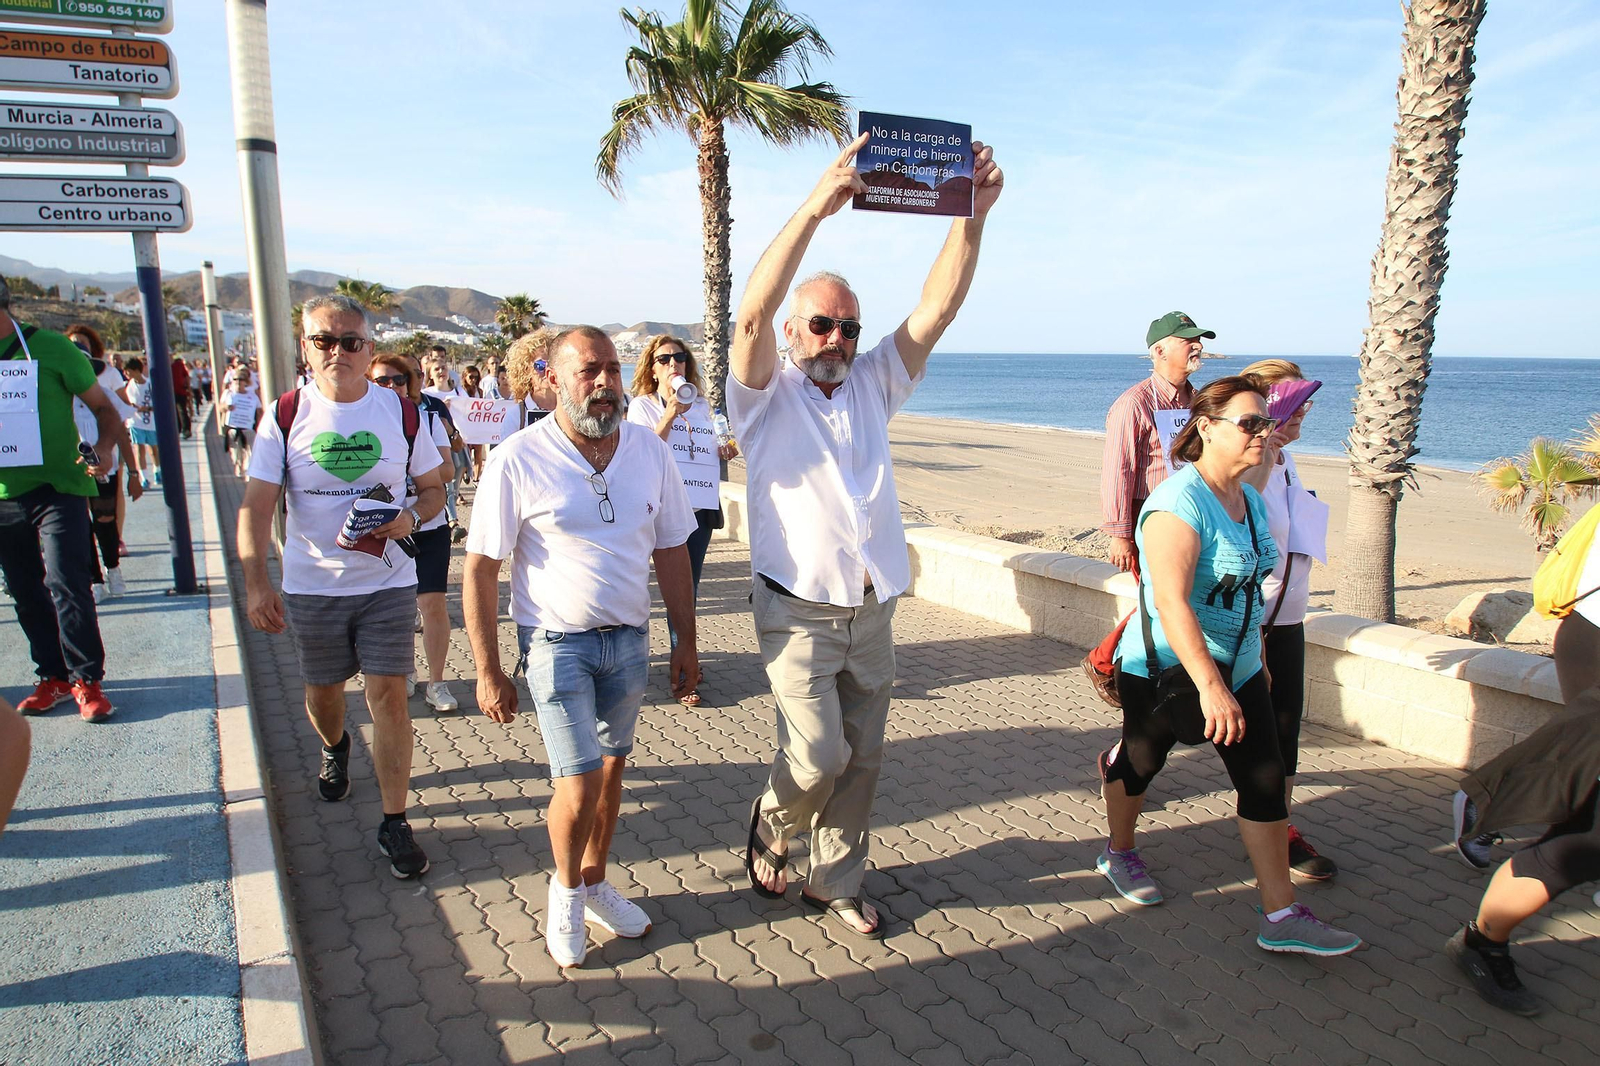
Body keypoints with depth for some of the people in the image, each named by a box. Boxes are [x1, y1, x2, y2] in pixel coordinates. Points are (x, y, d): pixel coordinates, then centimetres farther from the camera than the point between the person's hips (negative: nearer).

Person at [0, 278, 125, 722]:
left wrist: (104, 448, -19)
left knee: (65, 583, -11)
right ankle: (53, 677, 21)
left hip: (56, 489, -5)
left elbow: (103, 407, -1)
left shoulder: (51, 348, -5)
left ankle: (86, 680, -2)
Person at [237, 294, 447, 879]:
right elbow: (256, 505, -8)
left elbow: (433, 487, 7)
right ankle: (334, 749, 54)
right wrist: (256, 583, -20)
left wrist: (412, 516, -16)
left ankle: (395, 823, 6)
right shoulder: (285, 415, -5)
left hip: (388, 583, -1)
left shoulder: (402, 413, -4)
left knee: (388, 695, -4)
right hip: (311, 585, 1)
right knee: (322, 692, 18)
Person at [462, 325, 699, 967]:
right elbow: (480, 570, -10)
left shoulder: (650, 452, -2)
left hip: (629, 640, 4)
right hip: (557, 642, -4)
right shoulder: (517, 461, -14)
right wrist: (489, 673, -9)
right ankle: (566, 890, 25)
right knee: (581, 784, -5)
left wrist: (685, 643, 8)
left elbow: (671, 551, 7)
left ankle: (595, 884, 37)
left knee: (612, 770, 14)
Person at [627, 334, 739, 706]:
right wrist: (671, 414, -22)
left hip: (702, 505, 4)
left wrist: (725, 451, 7)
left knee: (688, 587, 7)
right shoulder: (642, 406, 2)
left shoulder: (701, 406, 17)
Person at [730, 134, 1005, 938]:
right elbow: (752, 313, -21)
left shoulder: (873, 386, 10)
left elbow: (937, 308, -1)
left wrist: (973, 216, -15)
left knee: (861, 760, 11)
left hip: (871, 612, 5)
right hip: (797, 609, -5)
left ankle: (833, 881, 30)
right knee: (819, 755, -11)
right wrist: (815, 208, -31)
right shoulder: (766, 395, -2)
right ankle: (771, 827, 21)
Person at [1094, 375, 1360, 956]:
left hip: (1238, 668, 8)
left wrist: (1251, 662, 22)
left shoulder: (1251, 500, 5)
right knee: (1142, 761, 14)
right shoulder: (1179, 502, -23)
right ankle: (1120, 853, 41)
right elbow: (1172, 602, -34)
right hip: (1163, 670, -7)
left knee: (1265, 780, 3)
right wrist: (1210, 687, -40)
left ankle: (1282, 917, 12)